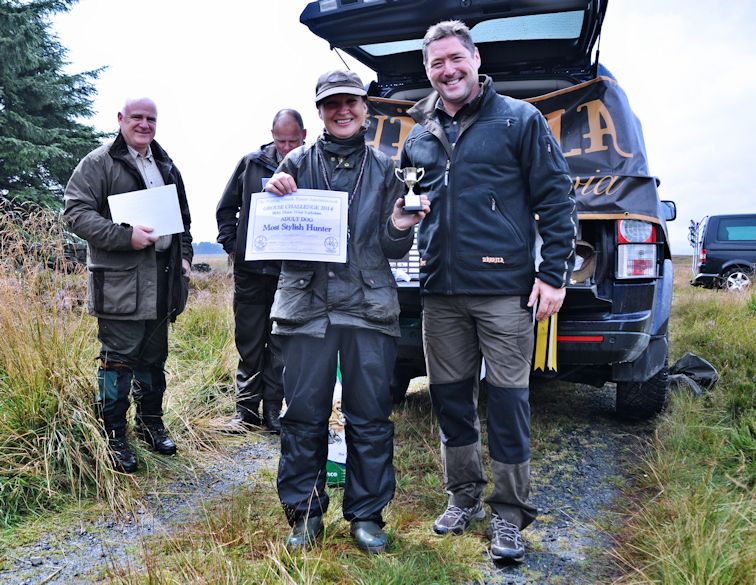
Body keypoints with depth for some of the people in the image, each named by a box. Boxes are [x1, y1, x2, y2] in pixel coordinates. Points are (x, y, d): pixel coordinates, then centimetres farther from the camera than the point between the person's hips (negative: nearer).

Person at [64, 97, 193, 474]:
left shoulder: (166, 166, 18)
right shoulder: (98, 163, -4)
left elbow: (183, 217, 25)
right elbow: (76, 211, -12)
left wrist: (184, 256, 11)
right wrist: (125, 236, -22)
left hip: (161, 281, 7)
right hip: (119, 282, -6)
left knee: (154, 358, 15)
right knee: (118, 361, -1)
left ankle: (151, 423, 31)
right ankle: (115, 437, 12)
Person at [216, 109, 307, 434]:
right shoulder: (251, 163, 5)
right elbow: (226, 208, 14)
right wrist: (231, 244, 5)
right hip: (250, 270, 2)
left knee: (282, 346, 7)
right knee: (249, 343, 10)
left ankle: (273, 410, 19)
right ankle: (247, 408, 22)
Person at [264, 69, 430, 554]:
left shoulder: (385, 169, 12)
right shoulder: (297, 164, 10)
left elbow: (393, 251, 10)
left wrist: (400, 228, -12)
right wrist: (276, 195, -9)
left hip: (370, 308, 1)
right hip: (307, 304, 0)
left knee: (371, 416, 5)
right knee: (304, 414, 4)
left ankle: (367, 514, 20)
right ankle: (304, 512, 21)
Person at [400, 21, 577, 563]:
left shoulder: (519, 119, 2)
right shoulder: (419, 136, 14)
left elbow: (556, 197, -2)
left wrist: (554, 272, -9)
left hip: (504, 290, -4)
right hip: (440, 292, 5)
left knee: (506, 399, 0)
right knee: (450, 396, 11)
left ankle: (510, 513, 16)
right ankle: (464, 497, 29)